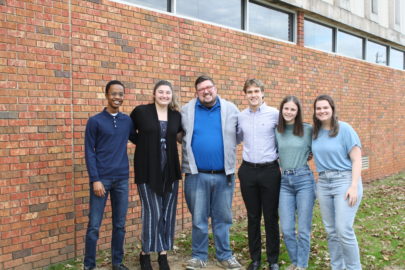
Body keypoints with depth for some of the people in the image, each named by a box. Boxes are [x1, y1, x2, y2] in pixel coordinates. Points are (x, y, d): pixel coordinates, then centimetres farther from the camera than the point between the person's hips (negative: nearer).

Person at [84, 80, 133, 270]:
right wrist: (95, 180, -11)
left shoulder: (127, 121, 9)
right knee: (94, 225, 1)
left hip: (122, 179, 4)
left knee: (119, 224, 10)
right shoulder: (95, 121, -2)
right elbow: (89, 152, -4)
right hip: (101, 178, -3)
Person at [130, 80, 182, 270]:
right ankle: (145, 253, 14)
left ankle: (163, 254, 19)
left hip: (170, 170, 4)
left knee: (168, 213, 6)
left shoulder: (177, 116, 6)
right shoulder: (141, 111, -3)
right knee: (153, 212, -5)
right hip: (147, 170, -4)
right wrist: (145, 143, 2)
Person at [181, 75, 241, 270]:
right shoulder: (186, 111, 2)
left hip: (224, 174, 1)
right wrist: (191, 147, 1)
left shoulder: (231, 109, 3)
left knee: (223, 218, 12)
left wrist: (228, 154, -1)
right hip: (196, 175, 0)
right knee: (198, 219, 9)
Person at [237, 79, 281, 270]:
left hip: (270, 170, -3)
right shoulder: (240, 116, 6)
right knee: (253, 217, 11)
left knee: (271, 217, 5)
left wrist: (281, 157, -1)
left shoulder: (274, 114, -5)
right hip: (248, 171, 3)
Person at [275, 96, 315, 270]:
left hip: (304, 180, -3)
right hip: (285, 181, 3)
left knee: (303, 229, 4)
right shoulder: (276, 132, 5)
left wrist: (303, 158, -4)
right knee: (286, 229, 6)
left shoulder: (308, 130, -4)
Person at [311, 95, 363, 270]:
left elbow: (356, 160, -10)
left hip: (344, 180, -5)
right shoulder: (315, 132, 7)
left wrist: (354, 186, -17)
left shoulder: (344, 129, -8)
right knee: (331, 231, 10)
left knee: (344, 230, -10)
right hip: (323, 183, 6)